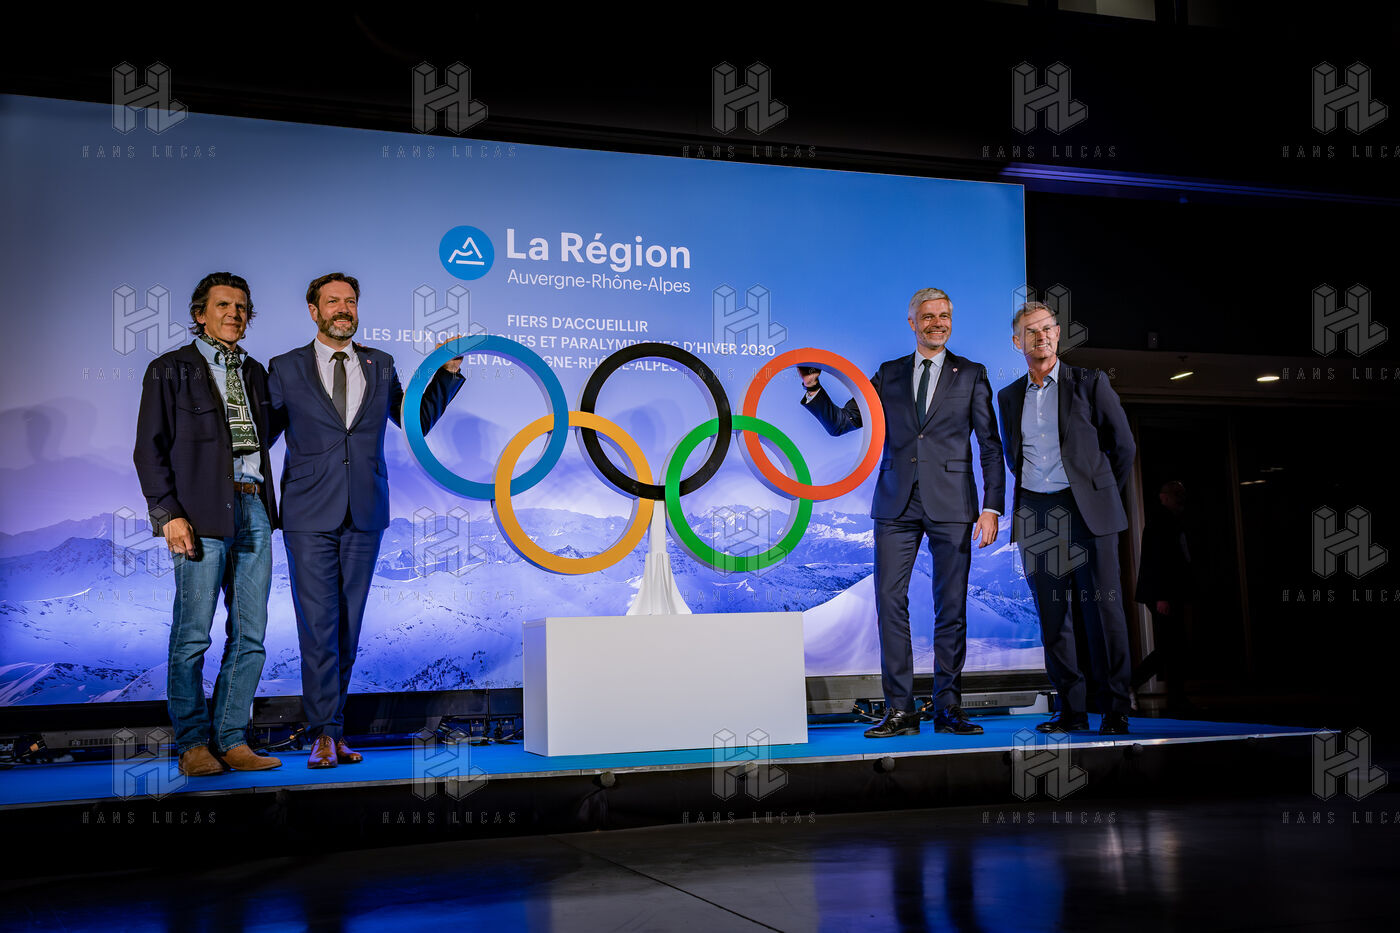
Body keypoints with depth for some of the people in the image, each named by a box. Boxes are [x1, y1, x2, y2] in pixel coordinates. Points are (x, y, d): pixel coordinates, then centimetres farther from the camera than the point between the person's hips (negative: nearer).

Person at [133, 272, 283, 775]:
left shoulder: (254, 372, 19)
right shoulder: (169, 369, 3)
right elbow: (150, 449, -2)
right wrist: (169, 514, -10)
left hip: (253, 510, 5)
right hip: (202, 513, -5)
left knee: (250, 636, 5)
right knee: (192, 635, -2)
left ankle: (231, 740, 13)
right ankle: (193, 744, 10)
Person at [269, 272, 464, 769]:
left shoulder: (379, 365, 12)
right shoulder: (286, 369, 4)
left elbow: (416, 421, 19)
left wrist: (448, 372, 10)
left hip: (364, 514, 3)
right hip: (310, 515, -3)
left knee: (349, 626, 6)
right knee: (318, 626, -6)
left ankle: (330, 725, 16)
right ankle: (325, 733, -2)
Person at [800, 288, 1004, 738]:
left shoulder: (971, 375, 9)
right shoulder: (888, 375, 14)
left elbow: (990, 446, 5)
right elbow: (840, 422, 13)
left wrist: (991, 507, -4)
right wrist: (814, 389, -5)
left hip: (950, 505, -1)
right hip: (897, 504, 2)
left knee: (951, 607, 1)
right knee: (890, 600, -4)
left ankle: (948, 708, 11)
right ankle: (900, 710, 2)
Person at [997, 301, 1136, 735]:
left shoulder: (1090, 383, 2)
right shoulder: (1009, 397, 13)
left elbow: (1123, 446, 7)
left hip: (1086, 510, -3)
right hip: (1034, 514, 3)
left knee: (1102, 609, -4)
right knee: (1052, 615, 3)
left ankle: (1114, 711, 3)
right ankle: (1071, 711, 9)